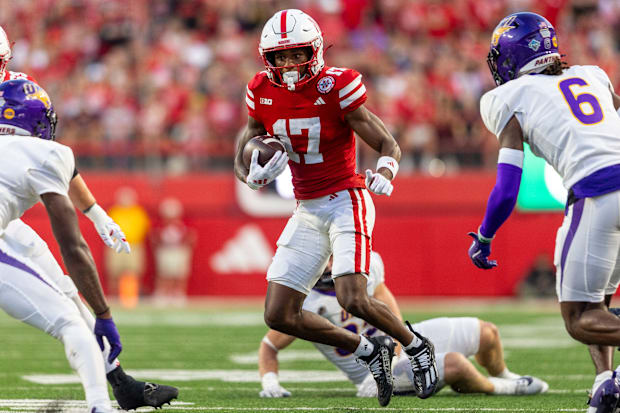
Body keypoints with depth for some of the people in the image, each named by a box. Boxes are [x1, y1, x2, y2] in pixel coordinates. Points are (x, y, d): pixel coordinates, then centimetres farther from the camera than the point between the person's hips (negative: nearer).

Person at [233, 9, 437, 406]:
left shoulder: (336, 87, -14)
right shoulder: (263, 94, 0)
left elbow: (389, 144, -11)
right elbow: (243, 162, 12)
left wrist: (385, 173, -33)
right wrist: (256, 175, -11)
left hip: (346, 203, -6)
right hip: (307, 211, 6)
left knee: (353, 299, -23)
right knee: (279, 315, -2)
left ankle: (417, 346, 7)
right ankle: (370, 351, 16)